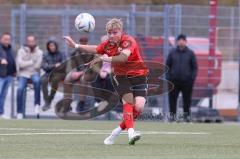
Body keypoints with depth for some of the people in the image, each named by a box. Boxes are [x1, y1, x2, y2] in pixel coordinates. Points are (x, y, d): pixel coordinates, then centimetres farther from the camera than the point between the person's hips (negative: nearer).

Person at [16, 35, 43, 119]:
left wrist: (26, 64, -1)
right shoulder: (21, 51, 2)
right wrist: (32, 62, -7)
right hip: (23, 74, 0)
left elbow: (37, 66, -5)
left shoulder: (39, 52, 4)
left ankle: (37, 104, -25)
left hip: (34, 73, 0)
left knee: (37, 81, -36)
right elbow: (20, 64, -11)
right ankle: (19, 112, -14)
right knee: (20, 89, -25)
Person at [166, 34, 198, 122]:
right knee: (172, 99, 0)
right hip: (174, 81, 1)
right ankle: (172, 114, 6)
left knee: (187, 100, 3)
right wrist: (168, 77, -1)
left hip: (187, 81, -1)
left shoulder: (190, 53, 6)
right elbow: (167, 66, 10)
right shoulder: (172, 53, 8)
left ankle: (186, 115, 9)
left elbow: (195, 67, 6)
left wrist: (192, 78, -5)